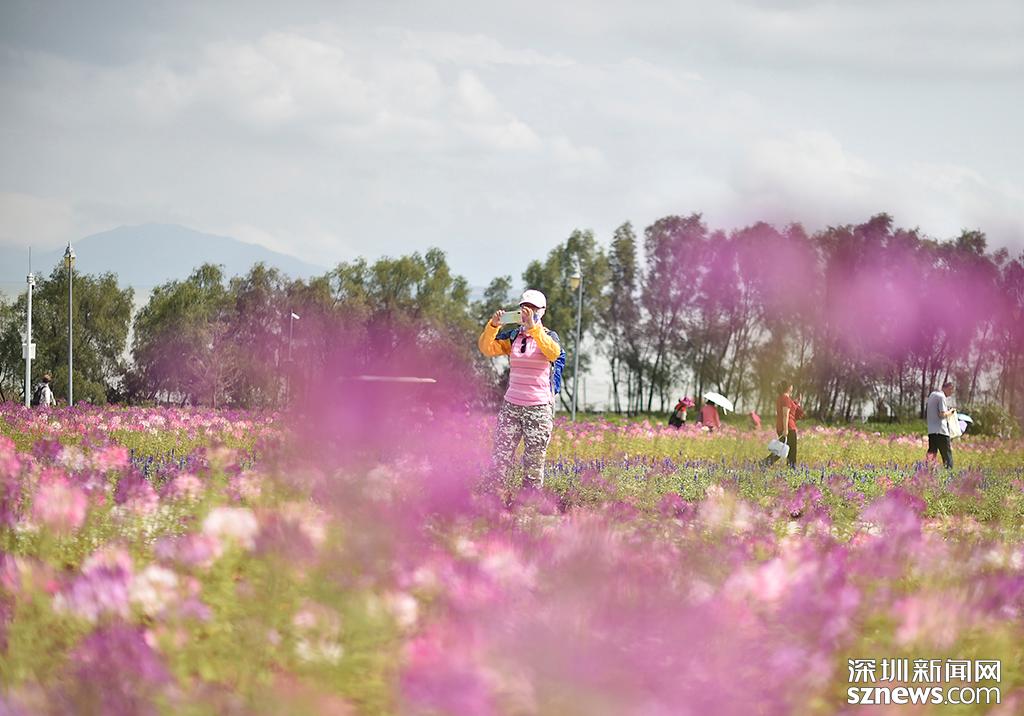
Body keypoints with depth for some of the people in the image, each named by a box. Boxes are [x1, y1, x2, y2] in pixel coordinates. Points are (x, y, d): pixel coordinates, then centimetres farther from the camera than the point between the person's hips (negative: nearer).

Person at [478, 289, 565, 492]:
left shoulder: (549, 336, -1)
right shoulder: (513, 336, 9)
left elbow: (553, 353, -24)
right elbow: (487, 348, -2)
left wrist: (533, 327, -33)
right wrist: (493, 325, -19)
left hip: (539, 407, -3)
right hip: (511, 405, 3)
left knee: (534, 462, 1)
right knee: (500, 459, 0)